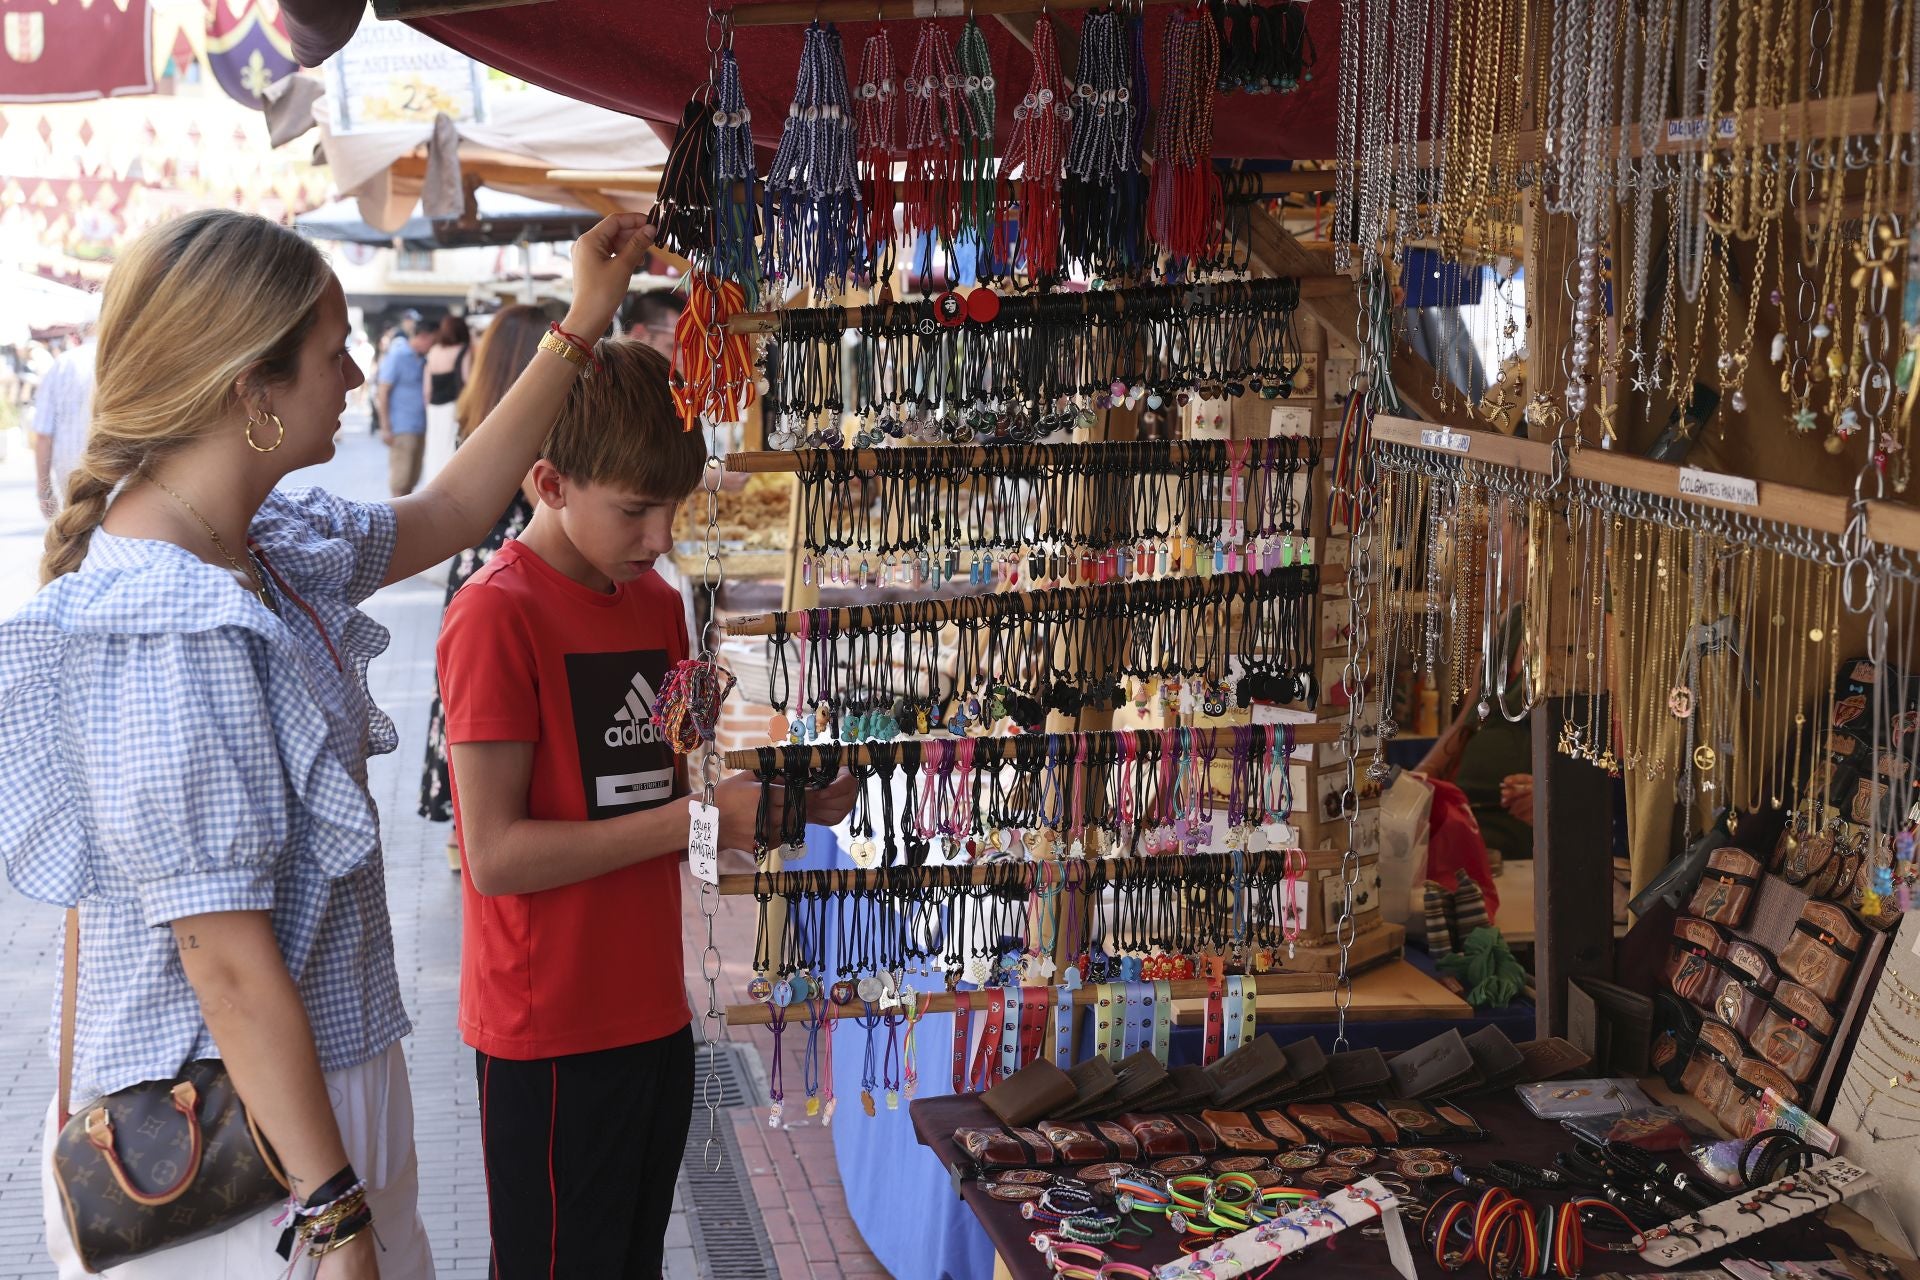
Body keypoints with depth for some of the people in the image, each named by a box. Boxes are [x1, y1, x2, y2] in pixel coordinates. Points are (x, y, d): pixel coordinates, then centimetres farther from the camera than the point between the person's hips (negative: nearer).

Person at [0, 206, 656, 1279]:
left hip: (317, 1072, 9)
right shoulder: (173, 644, -26)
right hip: (252, 1137, -9)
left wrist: (582, 327, 19)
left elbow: (447, 513, 19)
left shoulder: (260, 546, 2)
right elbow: (232, 969, -25)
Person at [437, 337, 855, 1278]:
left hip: (653, 1015, 7)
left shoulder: (658, 603, 9)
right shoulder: (496, 615, -16)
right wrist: (697, 819, -21)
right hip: (549, 1035, -7)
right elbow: (496, 853, -20)